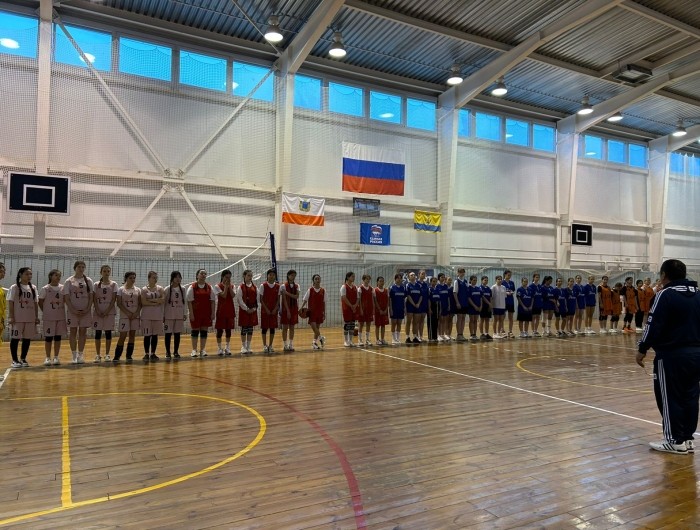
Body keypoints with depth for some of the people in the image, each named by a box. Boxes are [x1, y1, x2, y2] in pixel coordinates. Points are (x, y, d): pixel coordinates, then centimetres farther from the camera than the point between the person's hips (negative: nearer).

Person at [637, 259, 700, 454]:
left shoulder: (666, 294, -12)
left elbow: (654, 325, -16)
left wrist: (642, 349, -9)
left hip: (671, 355, -8)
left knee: (670, 397, 1)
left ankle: (676, 440, 6)